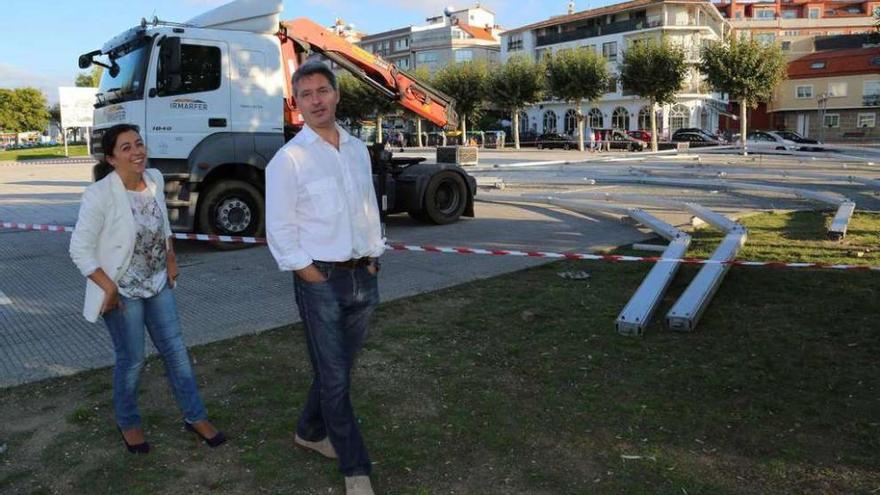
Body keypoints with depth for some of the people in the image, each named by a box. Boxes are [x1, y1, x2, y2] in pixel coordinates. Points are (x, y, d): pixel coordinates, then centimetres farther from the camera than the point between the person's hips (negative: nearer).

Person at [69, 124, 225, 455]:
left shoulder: (155, 179, -3)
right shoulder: (100, 195, -22)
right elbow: (80, 249, -17)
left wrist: (171, 261, 11)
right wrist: (108, 288, -18)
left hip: (157, 285, 6)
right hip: (123, 291, -5)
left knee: (175, 351, 10)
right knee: (132, 360, 6)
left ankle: (195, 417, 23)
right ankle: (128, 422, 31)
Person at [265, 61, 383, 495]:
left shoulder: (357, 150, 9)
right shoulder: (289, 158, -9)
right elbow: (279, 231, -9)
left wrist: (373, 261, 6)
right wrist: (313, 278, -11)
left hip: (363, 276, 6)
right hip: (320, 280, -6)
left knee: (340, 366, 17)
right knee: (334, 376, 2)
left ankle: (310, 432, 40)